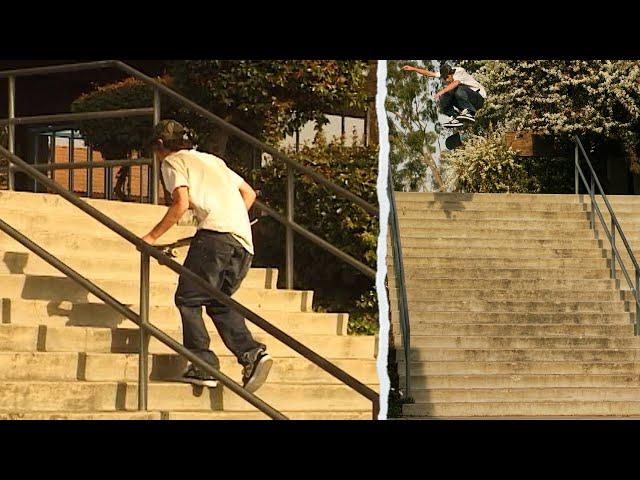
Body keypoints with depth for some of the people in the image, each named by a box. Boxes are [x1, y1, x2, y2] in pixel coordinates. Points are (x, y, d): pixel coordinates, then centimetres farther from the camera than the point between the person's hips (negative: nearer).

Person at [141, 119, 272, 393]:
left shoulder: (173, 162, 10)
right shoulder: (213, 160, 32)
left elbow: (181, 203, -6)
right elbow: (249, 194, 32)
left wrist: (152, 236, 1)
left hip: (215, 235, -7)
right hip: (243, 240, 7)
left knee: (187, 299, 1)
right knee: (219, 302, 14)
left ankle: (203, 365, -9)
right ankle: (252, 353, -7)